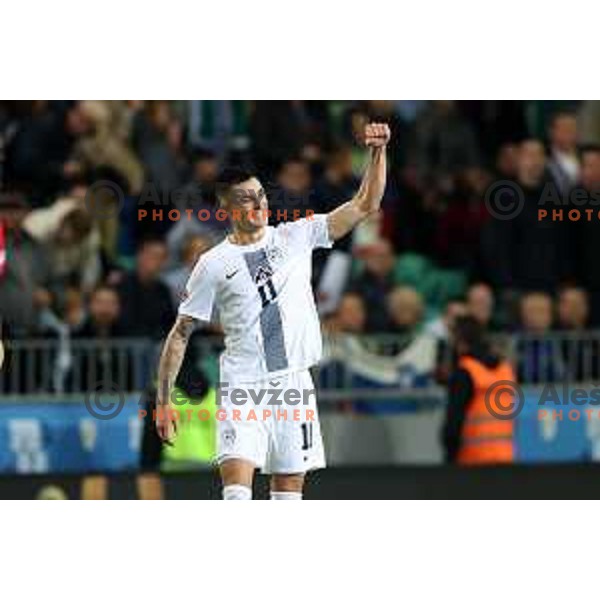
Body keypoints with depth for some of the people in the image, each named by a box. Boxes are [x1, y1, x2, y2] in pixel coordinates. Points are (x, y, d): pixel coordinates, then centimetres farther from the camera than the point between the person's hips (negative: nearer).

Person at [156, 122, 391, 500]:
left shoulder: (296, 237, 6)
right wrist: (164, 401, 1)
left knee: (289, 491, 6)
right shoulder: (214, 264, 1)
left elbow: (364, 206, 2)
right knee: (237, 490, -17)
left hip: (294, 383, 3)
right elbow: (180, 334, 6)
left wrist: (377, 153, -12)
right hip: (243, 387, -3)